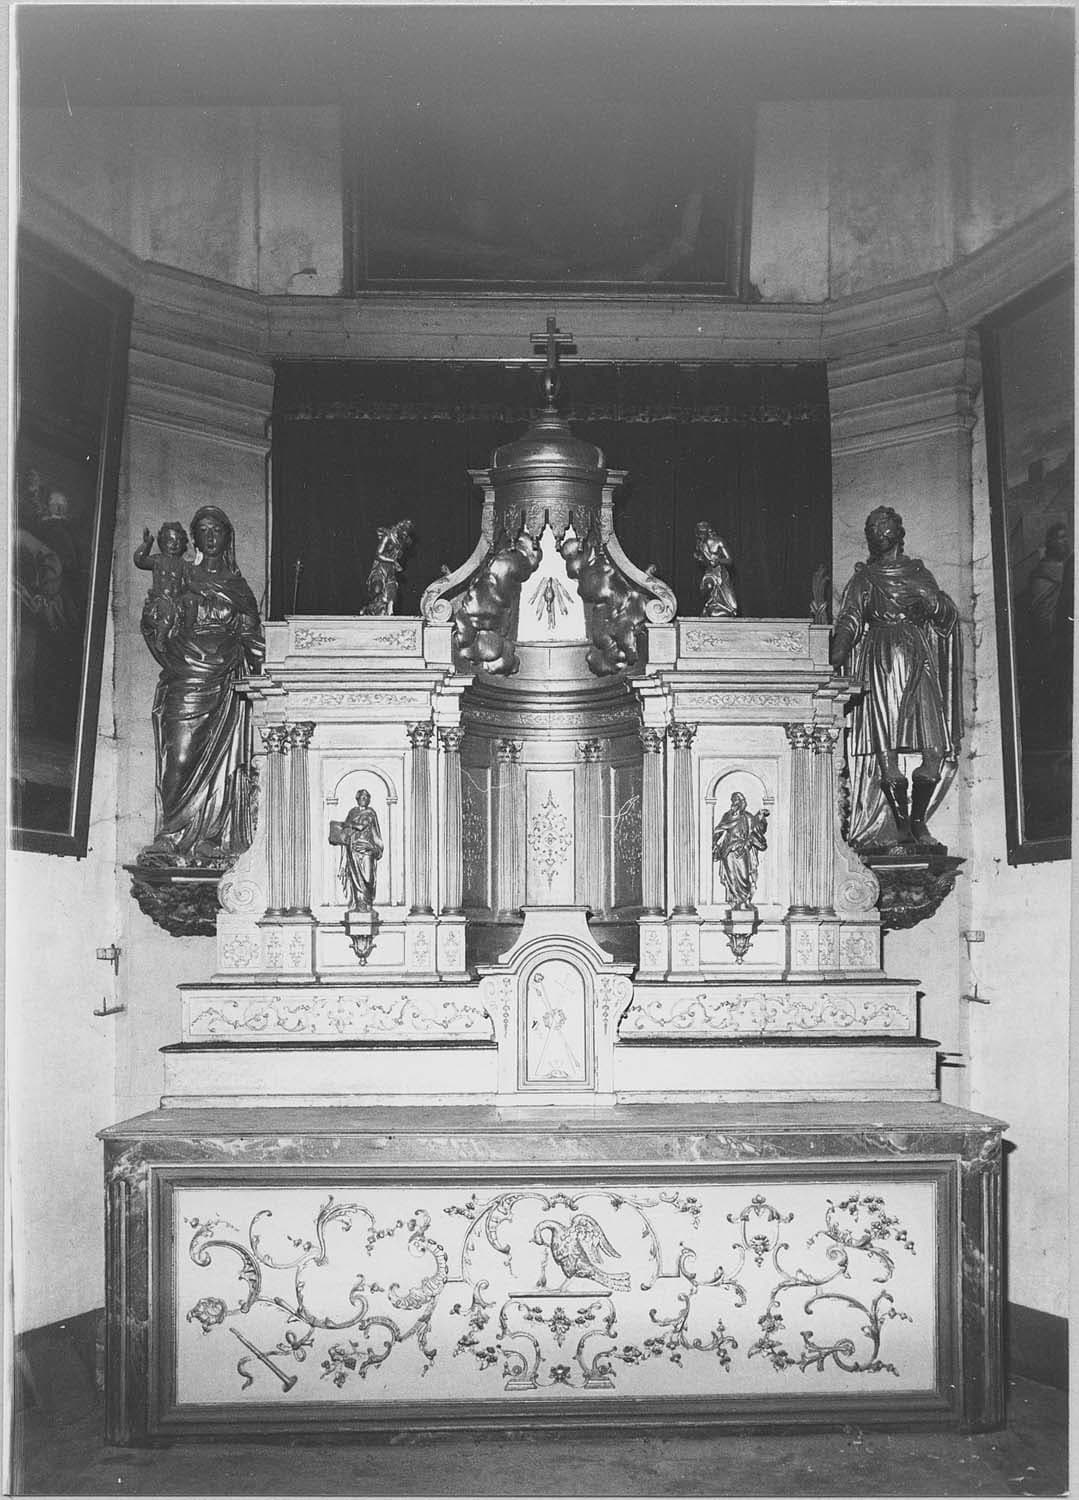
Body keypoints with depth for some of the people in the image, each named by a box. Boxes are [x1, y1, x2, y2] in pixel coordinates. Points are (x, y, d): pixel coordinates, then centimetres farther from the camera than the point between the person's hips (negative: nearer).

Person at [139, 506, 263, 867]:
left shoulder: (238, 585, 13)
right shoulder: (182, 579, 10)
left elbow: (252, 637, 15)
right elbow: (150, 624, 11)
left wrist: (246, 670, 2)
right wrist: (168, 656, 0)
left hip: (226, 683, 2)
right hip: (185, 679, -2)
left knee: (221, 758, -2)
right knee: (180, 757, -12)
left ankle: (209, 838, 0)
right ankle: (172, 837, -12)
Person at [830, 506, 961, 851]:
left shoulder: (917, 572, 17)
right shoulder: (863, 578, 11)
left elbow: (949, 616, 14)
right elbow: (849, 621, -2)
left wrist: (930, 599, -6)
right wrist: (835, 655, -17)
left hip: (917, 660, 2)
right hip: (879, 664, -2)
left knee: (935, 747, -8)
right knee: (885, 746, -12)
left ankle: (917, 820, 4)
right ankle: (901, 823, -2)